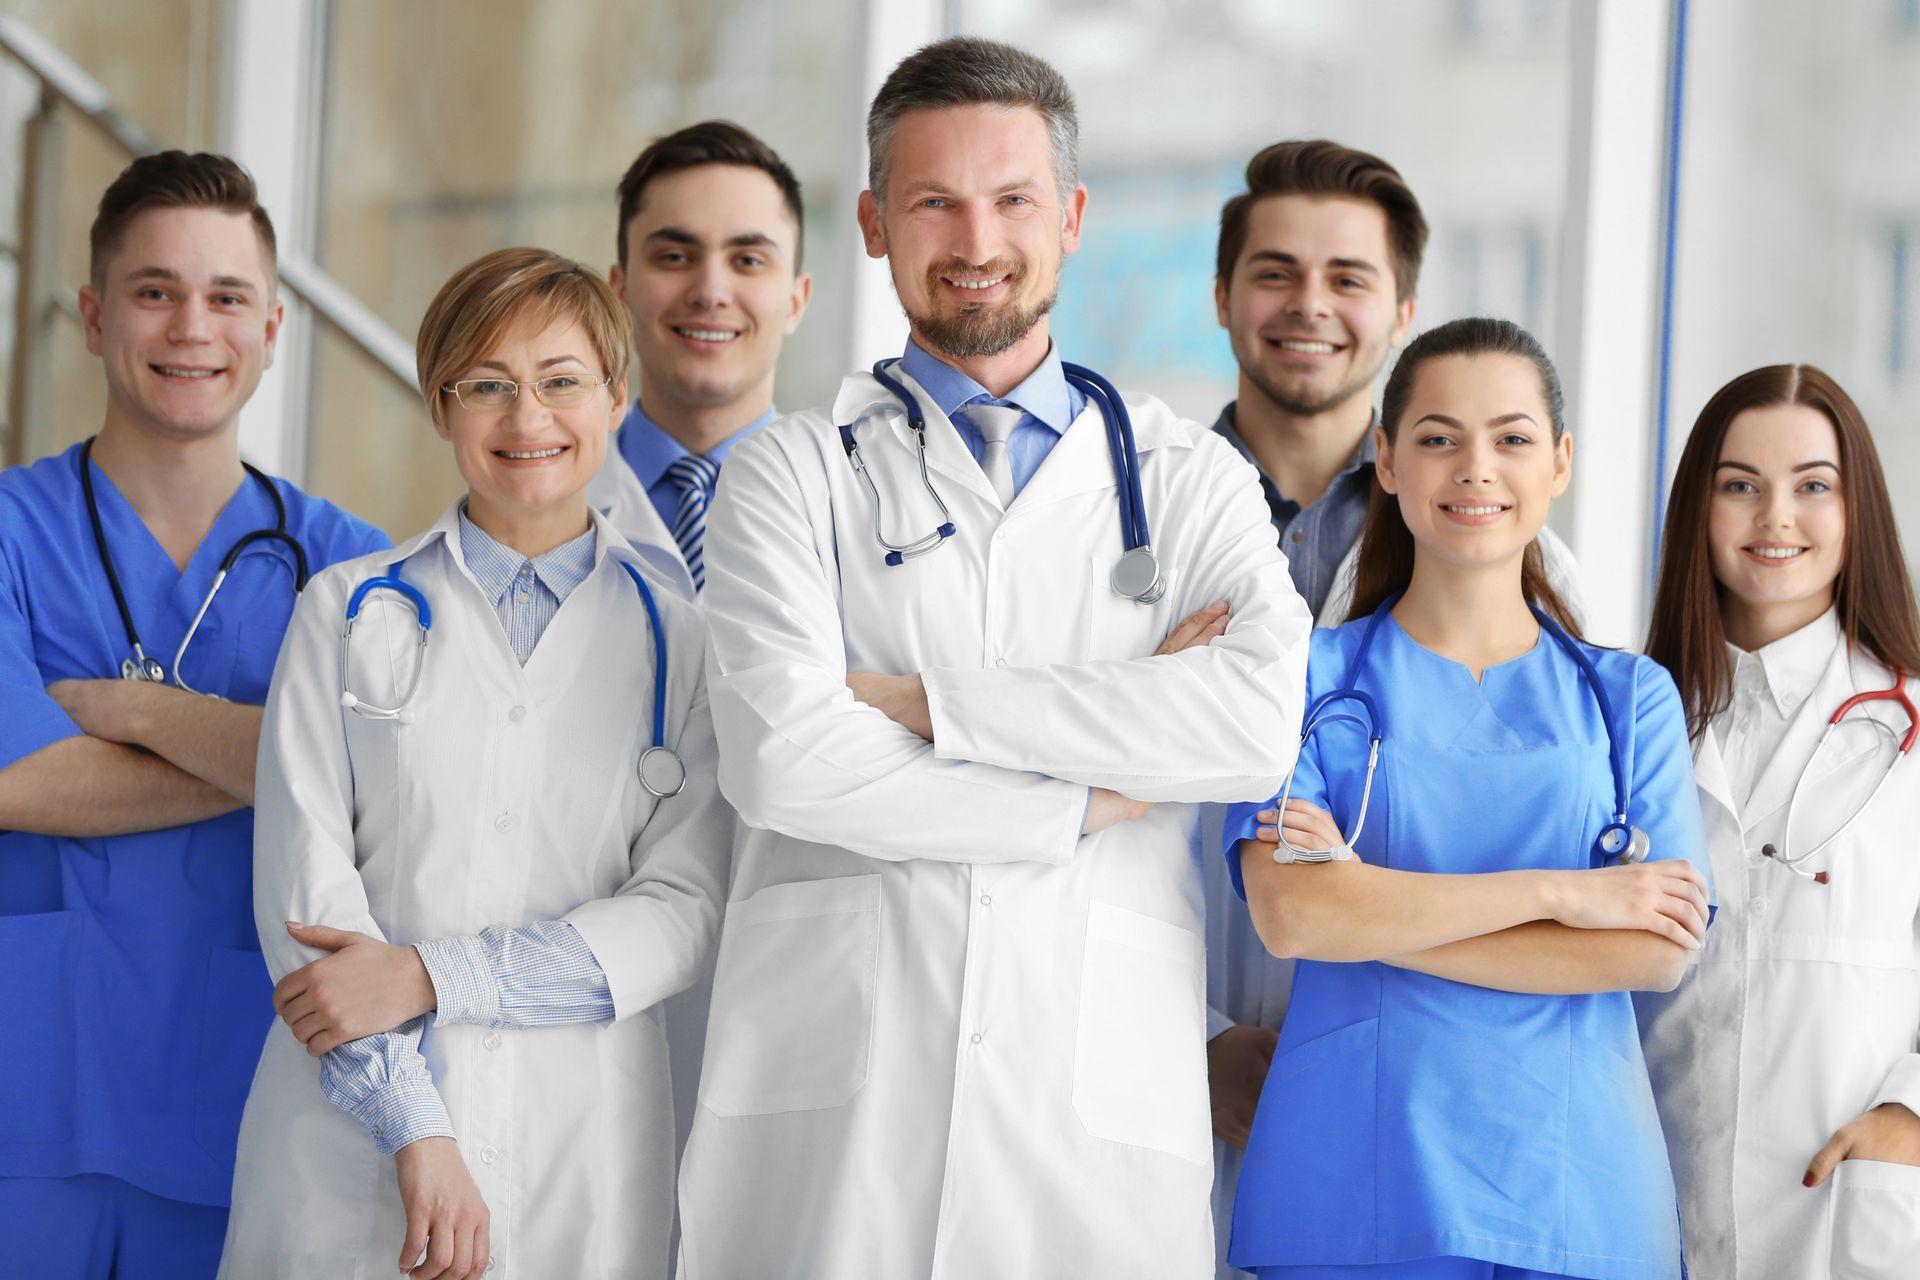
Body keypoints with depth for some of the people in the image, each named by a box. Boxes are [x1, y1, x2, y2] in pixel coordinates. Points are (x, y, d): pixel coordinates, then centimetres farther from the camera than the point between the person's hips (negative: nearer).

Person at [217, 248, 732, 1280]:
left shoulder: (681, 641, 7)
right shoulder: (349, 613, 6)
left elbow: (681, 912, -2)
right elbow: (303, 887, -3)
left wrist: (428, 977, -13)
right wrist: (416, 1130, -13)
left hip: (582, 1148, 0)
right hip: (352, 1146, 0)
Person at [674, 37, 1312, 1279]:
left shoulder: (1191, 481, 13)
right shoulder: (792, 475, 10)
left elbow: (1259, 725, -7)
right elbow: (781, 758, -6)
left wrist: (923, 700, -7)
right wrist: (1090, 799, -5)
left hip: (1102, 1085, 1)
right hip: (828, 1083, 0)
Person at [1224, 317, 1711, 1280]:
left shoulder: (1630, 698, 9)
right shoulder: (1311, 678, 5)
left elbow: (1658, 950, -5)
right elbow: (1287, 912, -11)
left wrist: (1378, 912, -10)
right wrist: (1556, 891, -12)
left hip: (1574, 1187, 2)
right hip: (1353, 1191, -1)